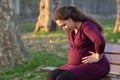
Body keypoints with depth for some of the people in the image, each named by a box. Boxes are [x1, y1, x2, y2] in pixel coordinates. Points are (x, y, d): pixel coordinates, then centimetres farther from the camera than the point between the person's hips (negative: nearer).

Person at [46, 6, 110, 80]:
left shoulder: (87, 26, -19)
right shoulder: (71, 28, 9)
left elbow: (100, 41, -37)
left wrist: (98, 57, -22)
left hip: (94, 67, -9)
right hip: (79, 66, 9)